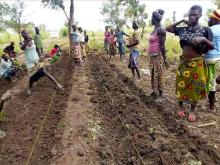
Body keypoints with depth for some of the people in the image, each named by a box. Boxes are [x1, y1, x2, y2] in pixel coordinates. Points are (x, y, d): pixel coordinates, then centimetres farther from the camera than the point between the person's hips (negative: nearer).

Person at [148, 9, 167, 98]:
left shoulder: (160, 30, -15)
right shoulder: (155, 29, 13)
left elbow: (162, 45, -17)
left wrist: (164, 58, -16)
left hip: (158, 56, -9)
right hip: (152, 56, 9)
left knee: (158, 74, -1)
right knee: (153, 74, 15)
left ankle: (159, 93, 11)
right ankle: (155, 90, 28)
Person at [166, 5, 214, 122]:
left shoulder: (205, 30, -5)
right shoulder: (183, 29, 3)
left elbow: (212, 47, -5)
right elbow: (168, 28, 9)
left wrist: (204, 39, -24)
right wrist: (181, 21, 0)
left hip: (196, 63, -2)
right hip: (184, 62, 2)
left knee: (195, 87, 6)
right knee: (181, 85, 9)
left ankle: (192, 110, 23)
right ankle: (180, 107, 28)